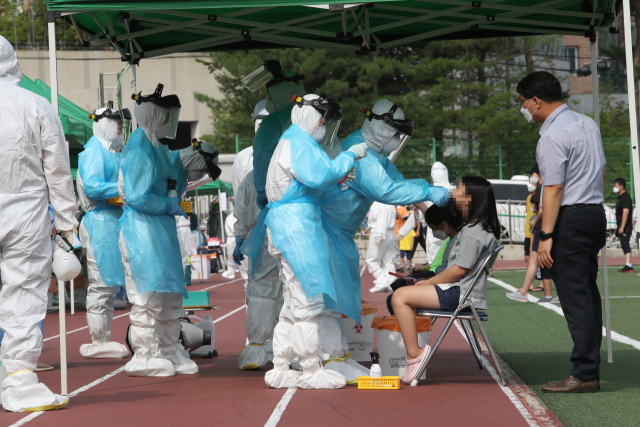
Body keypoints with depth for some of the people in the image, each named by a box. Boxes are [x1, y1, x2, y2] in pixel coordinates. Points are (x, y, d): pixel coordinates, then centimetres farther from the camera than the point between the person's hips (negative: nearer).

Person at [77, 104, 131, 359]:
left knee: (108, 284, 10)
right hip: (100, 223, -10)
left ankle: (101, 341, 14)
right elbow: (91, 186, -19)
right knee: (102, 283, -7)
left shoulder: (108, 152, 21)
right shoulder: (94, 150, -8)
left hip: (112, 222, 10)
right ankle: (98, 342, -4)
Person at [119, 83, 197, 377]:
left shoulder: (157, 147, 15)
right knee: (148, 295, -6)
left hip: (161, 229, 10)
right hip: (142, 229, -10)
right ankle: (143, 357, 2)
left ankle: (168, 350, 22)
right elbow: (137, 197, -20)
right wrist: (170, 206, -11)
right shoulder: (139, 148, -15)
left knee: (171, 293, 13)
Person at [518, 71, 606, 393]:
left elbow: (553, 190, -18)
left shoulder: (552, 137, -15)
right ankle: (590, 369, 12)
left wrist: (546, 236, -18)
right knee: (588, 294, 10)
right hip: (595, 212, 9)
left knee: (575, 298, -7)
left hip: (570, 220, -9)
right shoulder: (587, 123, 14)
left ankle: (584, 375, -6)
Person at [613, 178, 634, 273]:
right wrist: (618, 227, 22)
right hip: (621, 226, 10)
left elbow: (625, 212, -19)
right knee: (624, 246, 9)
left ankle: (628, 266, -18)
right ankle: (629, 266, 10)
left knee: (625, 245, -14)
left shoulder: (626, 198, -12)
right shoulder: (620, 198, 19)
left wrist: (622, 227, -24)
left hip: (625, 226, -10)